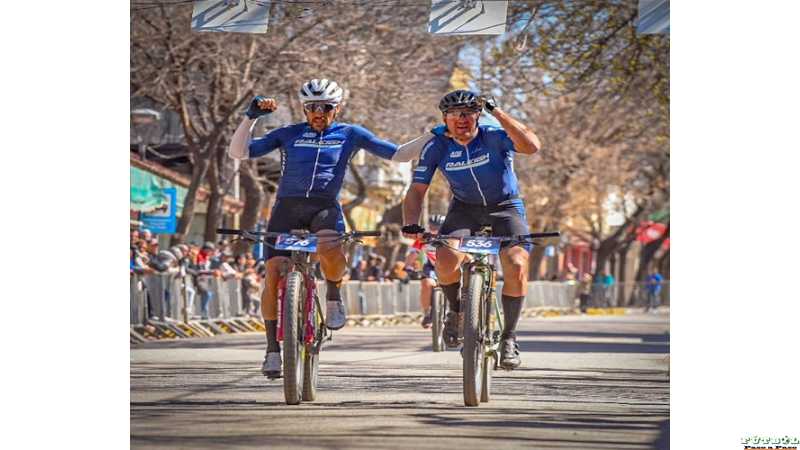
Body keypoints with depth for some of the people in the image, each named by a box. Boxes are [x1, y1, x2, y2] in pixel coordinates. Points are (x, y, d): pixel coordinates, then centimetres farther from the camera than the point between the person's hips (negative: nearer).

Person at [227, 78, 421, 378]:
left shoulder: (349, 134, 11)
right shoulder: (288, 134, 10)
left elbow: (399, 155, 11)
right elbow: (238, 152, 4)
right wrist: (251, 117, -8)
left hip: (325, 207, -1)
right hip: (288, 206, 1)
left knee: (330, 249, -36)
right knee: (274, 274, -13)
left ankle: (333, 297, -5)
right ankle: (273, 347, 0)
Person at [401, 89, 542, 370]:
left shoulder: (495, 136, -22)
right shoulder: (436, 145, -14)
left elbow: (532, 146, -41)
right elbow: (417, 189, -10)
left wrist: (496, 111, -42)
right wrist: (410, 224, -28)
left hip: (505, 208, -2)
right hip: (465, 209, 2)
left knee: (517, 267, -25)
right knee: (446, 262, -27)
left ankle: (509, 337, -5)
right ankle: (456, 312, 5)